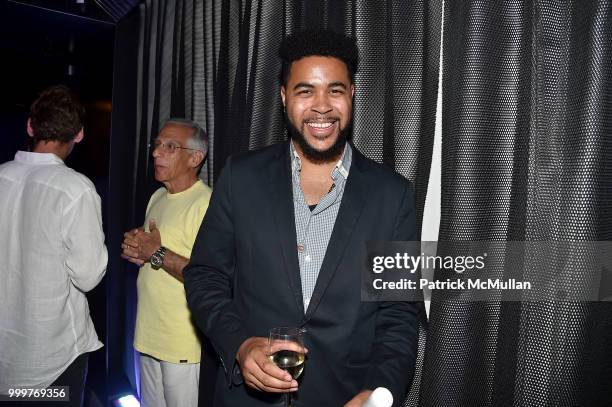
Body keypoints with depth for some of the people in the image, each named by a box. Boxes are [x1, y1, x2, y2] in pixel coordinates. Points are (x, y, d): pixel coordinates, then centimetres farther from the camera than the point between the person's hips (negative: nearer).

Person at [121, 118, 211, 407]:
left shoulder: (206, 204, -19)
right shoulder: (158, 197, 11)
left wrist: (157, 253, -21)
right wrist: (135, 250, -1)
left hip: (184, 344, -8)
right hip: (149, 335, 8)